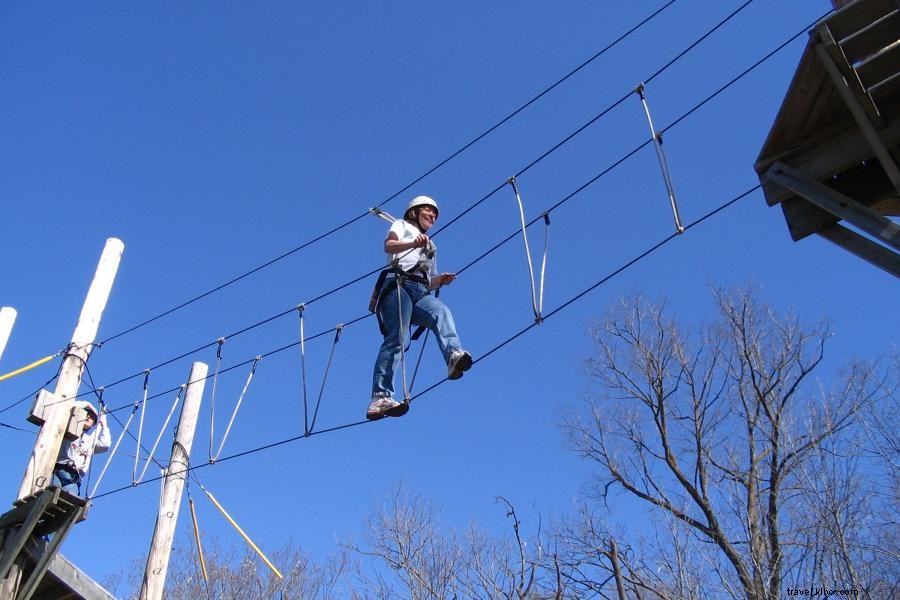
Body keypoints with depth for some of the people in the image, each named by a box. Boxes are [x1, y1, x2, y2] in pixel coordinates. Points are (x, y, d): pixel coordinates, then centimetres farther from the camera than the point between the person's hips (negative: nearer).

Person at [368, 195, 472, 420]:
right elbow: (389, 245, 0)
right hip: (399, 284, -4)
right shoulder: (402, 225, 23)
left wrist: (441, 280, 9)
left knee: (442, 312, -30)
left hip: (421, 293, 5)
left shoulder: (431, 247, 40)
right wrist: (414, 243, -20)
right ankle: (380, 398, -32)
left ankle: (454, 357, -56)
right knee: (397, 338, -23)